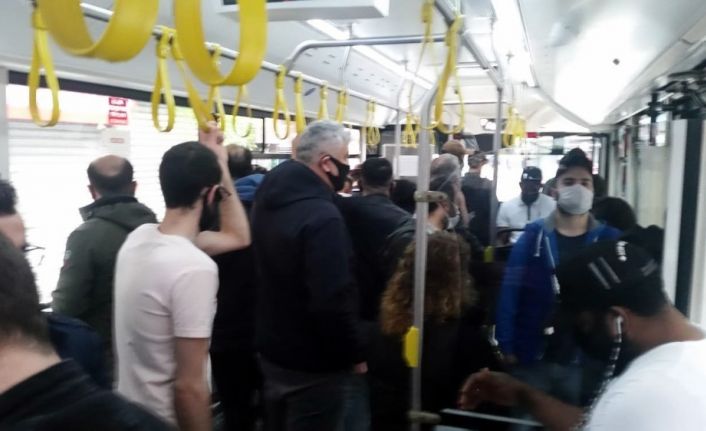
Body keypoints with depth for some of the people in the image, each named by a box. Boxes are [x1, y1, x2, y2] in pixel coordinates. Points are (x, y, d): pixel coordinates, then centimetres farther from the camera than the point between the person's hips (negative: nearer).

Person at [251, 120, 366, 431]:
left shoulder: (269, 199, 3)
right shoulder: (322, 216, -26)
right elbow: (333, 301, -28)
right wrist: (355, 355, -16)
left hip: (272, 350, 9)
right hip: (314, 363, -8)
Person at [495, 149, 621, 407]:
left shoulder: (608, 240, -1)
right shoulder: (533, 235, -5)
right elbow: (510, 292, -6)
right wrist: (506, 347, -10)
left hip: (584, 362, 2)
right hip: (532, 359, -1)